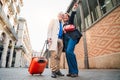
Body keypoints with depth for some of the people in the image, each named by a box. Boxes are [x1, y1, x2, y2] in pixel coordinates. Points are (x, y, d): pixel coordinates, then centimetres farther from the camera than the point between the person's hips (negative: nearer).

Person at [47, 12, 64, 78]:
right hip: (54, 38, -5)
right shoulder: (54, 20, 18)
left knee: (58, 56, 0)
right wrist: (49, 37, -10)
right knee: (54, 54, -17)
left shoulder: (62, 24, 31)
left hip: (60, 39, 5)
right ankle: (53, 71, -16)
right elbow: (50, 28, 4)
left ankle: (57, 70, 3)